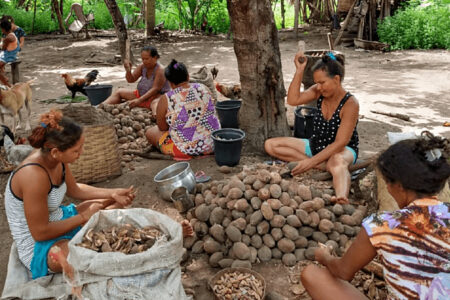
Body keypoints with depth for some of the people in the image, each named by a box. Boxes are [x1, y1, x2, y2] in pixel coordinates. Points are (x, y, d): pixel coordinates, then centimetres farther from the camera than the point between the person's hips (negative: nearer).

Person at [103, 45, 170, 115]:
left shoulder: (160, 70, -20)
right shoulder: (142, 66, 0)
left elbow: (155, 89, -25)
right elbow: (131, 80, 2)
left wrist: (139, 100, -30)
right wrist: (128, 70, -21)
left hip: (157, 96, -8)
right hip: (141, 94, 8)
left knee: (156, 102, -44)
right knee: (119, 92, 10)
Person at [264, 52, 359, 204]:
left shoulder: (350, 104, -21)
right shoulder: (319, 92, -4)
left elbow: (340, 143, -25)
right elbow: (293, 100, -15)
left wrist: (312, 161, -32)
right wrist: (299, 70, -20)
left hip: (343, 150, -7)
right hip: (315, 145, 7)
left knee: (338, 161, -44)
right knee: (270, 145, -9)